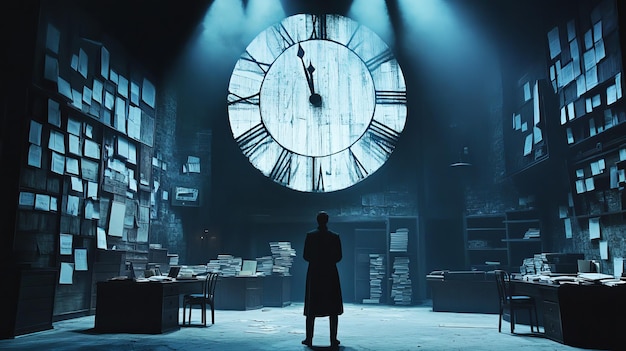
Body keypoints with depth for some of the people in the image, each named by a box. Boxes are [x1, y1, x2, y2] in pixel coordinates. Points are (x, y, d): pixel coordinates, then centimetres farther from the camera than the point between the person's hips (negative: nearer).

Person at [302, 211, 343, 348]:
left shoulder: (310, 235, -5)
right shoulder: (335, 236, -3)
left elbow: (305, 255, -3)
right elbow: (339, 256, -1)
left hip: (314, 273, 0)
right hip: (330, 273, 0)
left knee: (311, 307, 8)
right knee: (333, 308, 6)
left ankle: (309, 339, 10)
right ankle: (333, 340, 6)